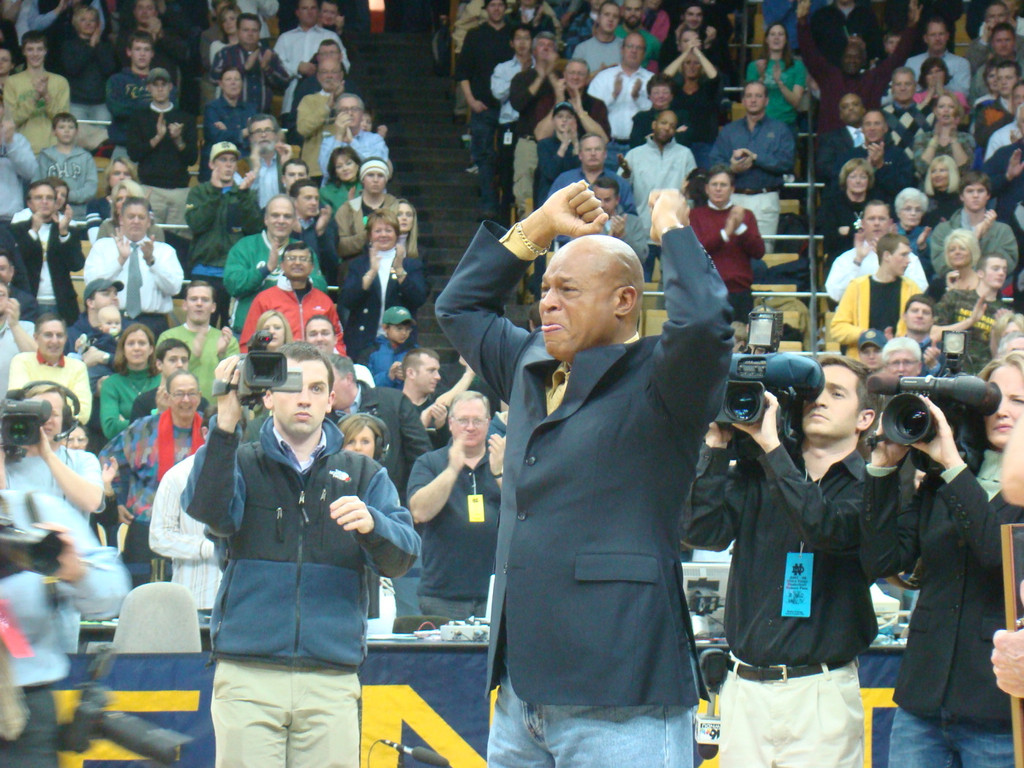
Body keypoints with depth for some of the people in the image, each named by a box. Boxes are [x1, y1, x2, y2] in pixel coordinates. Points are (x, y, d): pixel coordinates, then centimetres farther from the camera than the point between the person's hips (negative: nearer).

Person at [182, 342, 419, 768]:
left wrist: (371, 525, -20)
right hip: (247, 676, -1)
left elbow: (401, 558, 3)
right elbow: (205, 508, -11)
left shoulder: (362, 474, 16)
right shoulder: (242, 463, 12)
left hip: (331, 681, 1)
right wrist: (225, 426, -22)